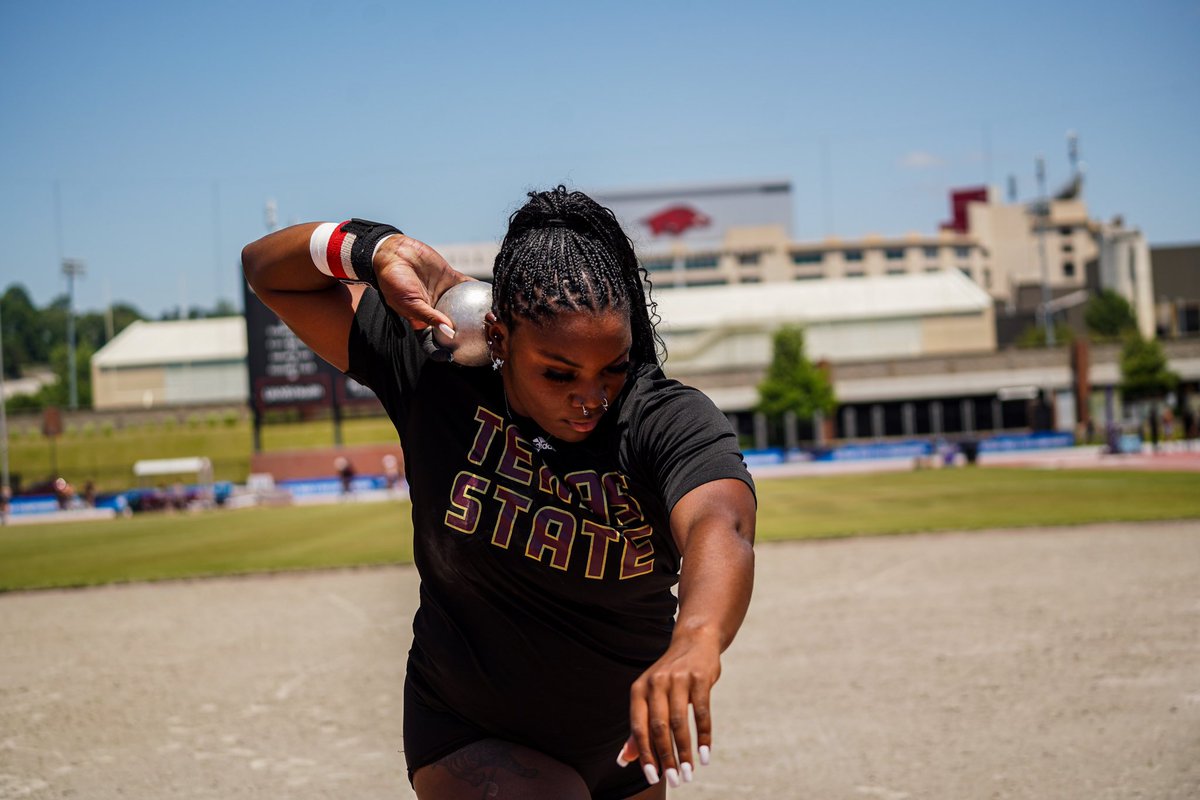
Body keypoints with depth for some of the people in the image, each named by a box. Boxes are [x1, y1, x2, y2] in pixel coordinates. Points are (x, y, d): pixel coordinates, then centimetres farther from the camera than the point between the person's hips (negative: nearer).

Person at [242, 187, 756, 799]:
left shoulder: (670, 422, -21)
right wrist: (376, 250, -30)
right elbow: (270, 269, -8)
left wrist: (697, 640, -66)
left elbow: (720, 528, -44)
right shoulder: (434, 375, -16)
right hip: (470, 742, -1)